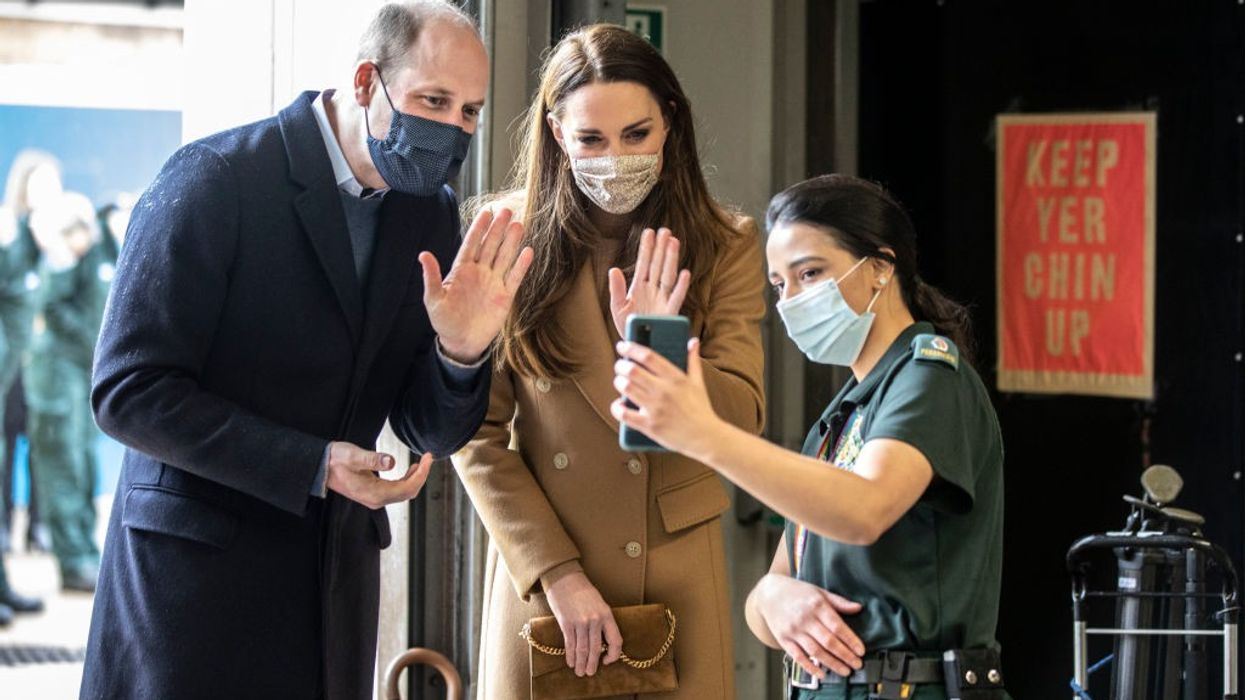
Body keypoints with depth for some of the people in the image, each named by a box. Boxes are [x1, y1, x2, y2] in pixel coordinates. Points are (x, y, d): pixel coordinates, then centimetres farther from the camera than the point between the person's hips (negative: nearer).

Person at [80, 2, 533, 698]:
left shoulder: (432, 212, 5)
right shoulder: (215, 178, -13)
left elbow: (434, 433, 6)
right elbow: (129, 392, -16)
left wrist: (461, 351, -17)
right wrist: (312, 467, -21)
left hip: (339, 569, 5)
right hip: (198, 558, -5)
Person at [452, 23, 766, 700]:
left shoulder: (725, 246, 1)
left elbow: (742, 422, -7)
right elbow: (476, 434, -4)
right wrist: (557, 573, -11)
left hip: (677, 579, 1)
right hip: (538, 572, 0)